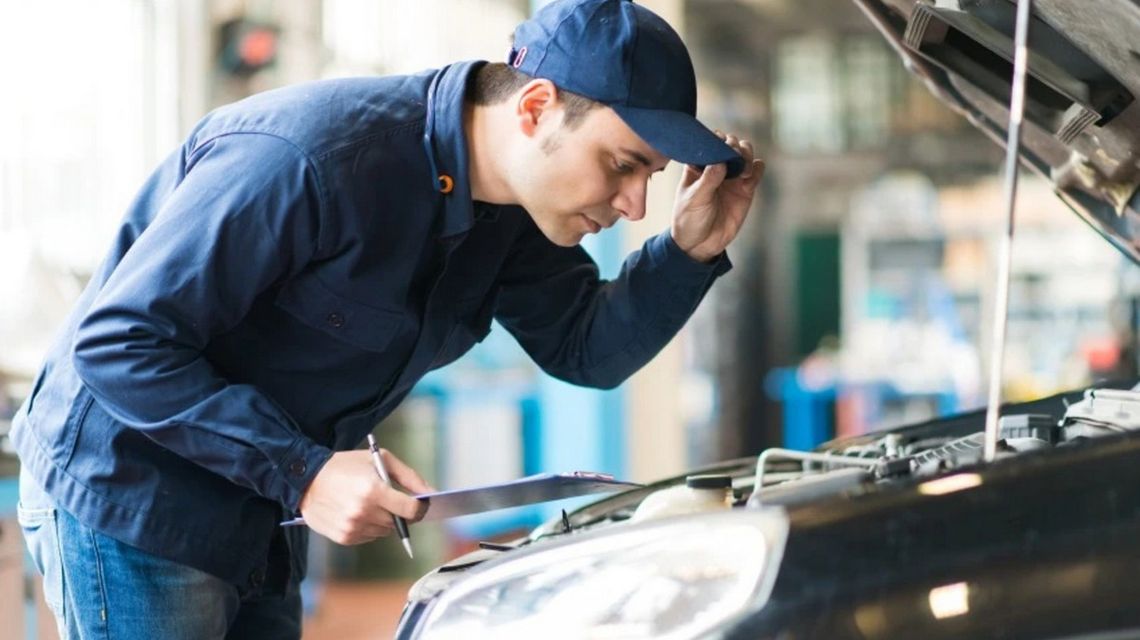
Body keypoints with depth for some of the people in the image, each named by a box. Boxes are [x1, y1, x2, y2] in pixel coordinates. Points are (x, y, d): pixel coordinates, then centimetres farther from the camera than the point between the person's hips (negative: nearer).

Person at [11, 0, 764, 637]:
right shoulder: (307, 159, -29)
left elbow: (586, 349, 9)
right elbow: (119, 341, -27)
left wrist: (691, 252, -9)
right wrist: (301, 473, -31)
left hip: (259, 521, 8)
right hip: (124, 505, -8)